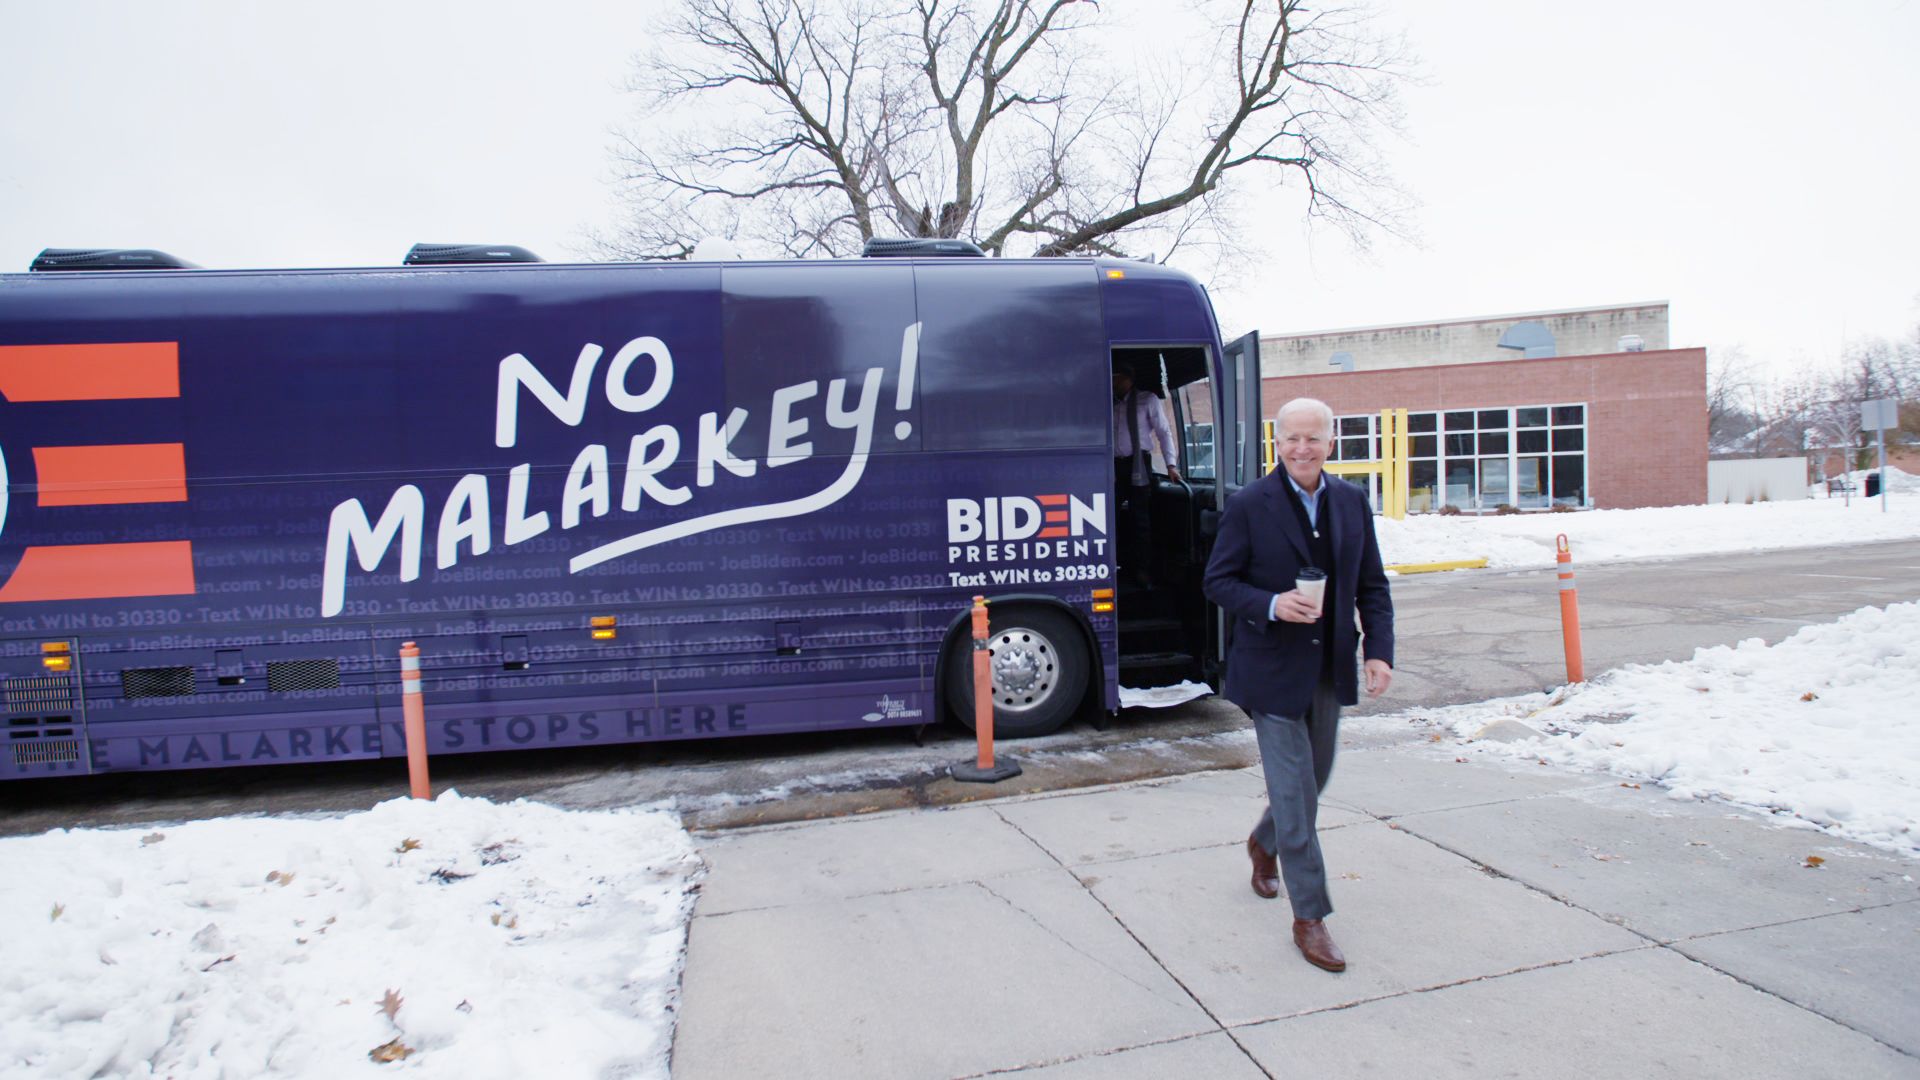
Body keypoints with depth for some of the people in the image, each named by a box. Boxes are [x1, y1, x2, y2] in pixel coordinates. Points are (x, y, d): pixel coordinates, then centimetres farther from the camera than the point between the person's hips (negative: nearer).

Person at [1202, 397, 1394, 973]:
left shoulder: (1352, 502, 5)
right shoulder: (1248, 505, -9)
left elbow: (1372, 585, 9)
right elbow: (1219, 581, -7)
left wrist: (1379, 650, -2)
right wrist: (1271, 605, -23)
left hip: (1329, 668, 5)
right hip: (1272, 669, -5)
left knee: (1312, 779, 20)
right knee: (1294, 789, -2)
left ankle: (1264, 844, 49)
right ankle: (1310, 917, 10)